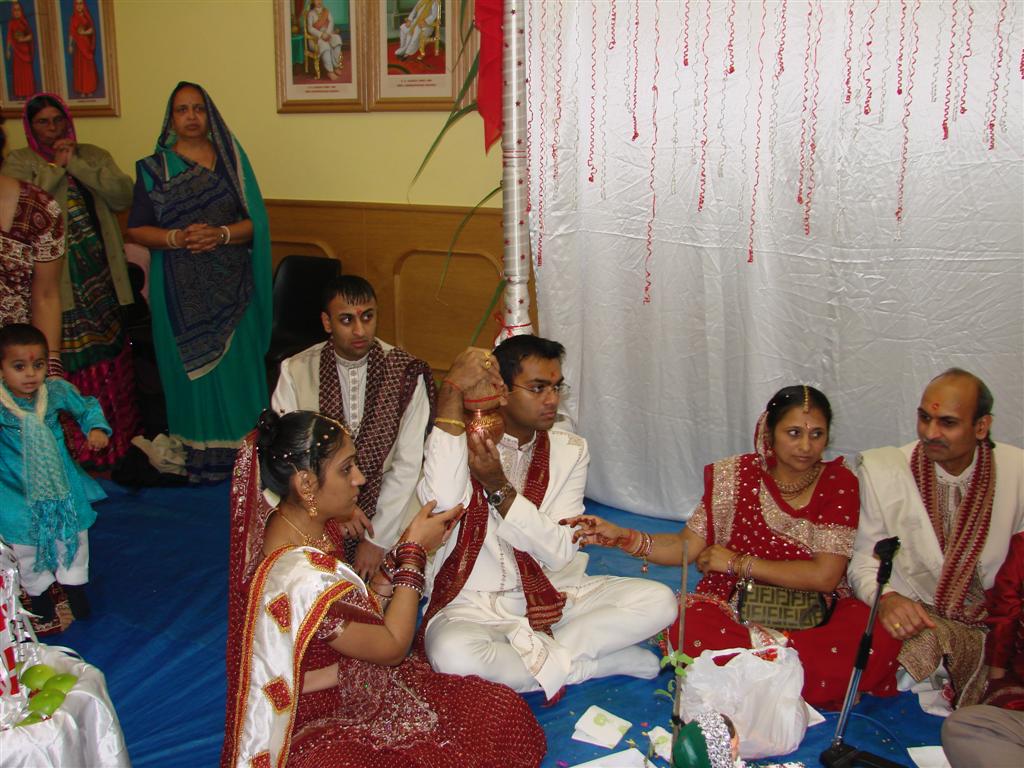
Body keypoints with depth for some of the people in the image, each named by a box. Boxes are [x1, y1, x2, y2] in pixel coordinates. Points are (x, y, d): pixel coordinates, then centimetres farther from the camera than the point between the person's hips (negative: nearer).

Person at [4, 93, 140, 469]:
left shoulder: (94, 155, 12)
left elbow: (122, 195, -4)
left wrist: (76, 164, -8)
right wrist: (56, 168, -9)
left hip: (101, 274, 3)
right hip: (56, 279, -3)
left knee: (111, 358, 5)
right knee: (72, 363, -4)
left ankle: (120, 436, 18)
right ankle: (80, 444, 7)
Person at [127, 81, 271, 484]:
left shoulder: (231, 159, 7)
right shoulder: (155, 167, 5)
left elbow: (255, 221, 2)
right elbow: (137, 229, 2)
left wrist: (221, 234, -17)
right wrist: (177, 238, -15)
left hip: (231, 286, 0)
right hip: (181, 290, 0)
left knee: (236, 366, 2)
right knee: (192, 370, 3)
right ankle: (198, 454, 13)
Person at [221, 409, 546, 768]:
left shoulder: (295, 524, -3)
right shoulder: (301, 579, -32)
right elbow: (392, 647, -19)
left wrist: (406, 549, -7)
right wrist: (414, 550, -13)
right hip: (319, 733, -9)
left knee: (505, 709, 0)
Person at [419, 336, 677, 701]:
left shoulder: (570, 450, 1)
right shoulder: (460, 440, -7)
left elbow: (560, 553, -8)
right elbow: (443, 503, -32)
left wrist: (499, 488, -21)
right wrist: (452, 393, -31)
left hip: (550, 595, 3)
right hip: (474, 605, -2)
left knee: (659, 601, -14)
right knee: (451, 652, -36)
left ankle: (531, 653, -16)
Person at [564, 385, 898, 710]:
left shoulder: (840, 483, -2)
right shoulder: (736, 474, 0)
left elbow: (825, 575, -11)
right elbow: (688, 547, 0)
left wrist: (738, 563, -10)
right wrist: (622, 537, -16)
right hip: (736, 605, 1)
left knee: (874, 634, -32)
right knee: (691, 628, -33)